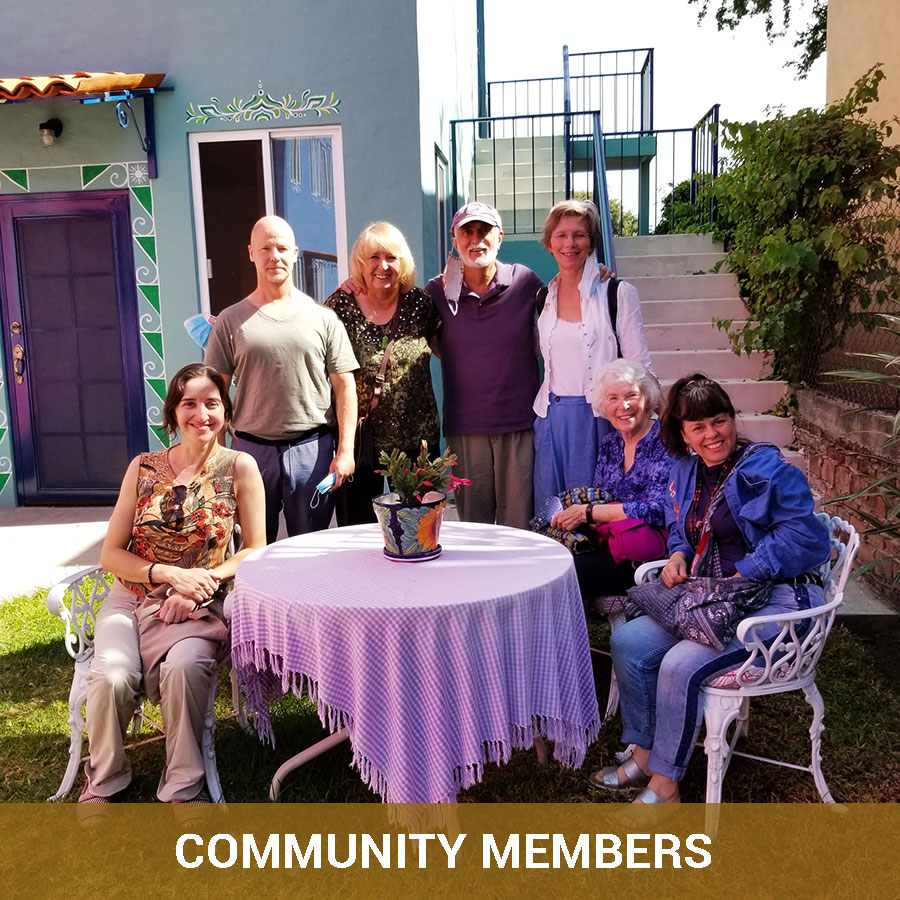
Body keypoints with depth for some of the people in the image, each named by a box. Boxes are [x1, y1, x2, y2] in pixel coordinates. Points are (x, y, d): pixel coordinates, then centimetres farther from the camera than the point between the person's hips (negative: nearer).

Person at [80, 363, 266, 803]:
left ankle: (183, 787, -7)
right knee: (112, 676, -26)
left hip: (199, 606, -2)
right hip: (131, 599, 2)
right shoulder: (143, 467, 3)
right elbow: (111, 554, 4)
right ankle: (104, 782, 5)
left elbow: (255, 550, 1)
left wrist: (202, 582, -13)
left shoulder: (239, 467, -2)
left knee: (183, 668, -32)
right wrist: (172, 574, -12)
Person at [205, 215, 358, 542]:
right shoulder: (230, 321, 5)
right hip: (251, 449, 0)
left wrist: (345, 451, -4)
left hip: (313, 448, 0)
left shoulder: (323, 317, 5)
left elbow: (344, 386, 3)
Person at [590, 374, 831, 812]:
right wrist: (678, 555, 2)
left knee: (680, 665, -26)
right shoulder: (686, 471, 10)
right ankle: (643, 755, 9)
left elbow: (805, 536, -21)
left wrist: (742, 576, -22)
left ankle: (664, 784, -7)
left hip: (774, 602, -8)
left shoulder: (766, 469, -13)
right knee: (626, 642, -5)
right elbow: (680, 528, 25)